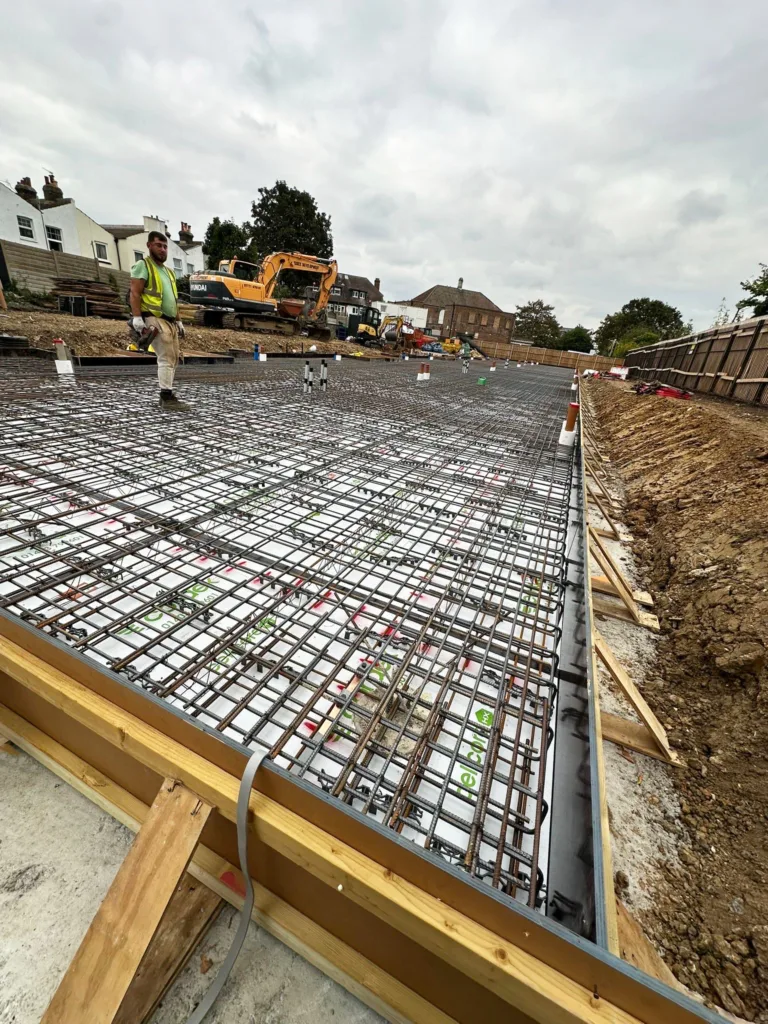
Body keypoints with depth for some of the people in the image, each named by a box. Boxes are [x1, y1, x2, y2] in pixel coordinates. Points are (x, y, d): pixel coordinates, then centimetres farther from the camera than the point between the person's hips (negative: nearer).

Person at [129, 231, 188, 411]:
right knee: (166, 358, -18)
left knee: (172, 358, 8)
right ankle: (167, 397, -20)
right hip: (154, 320, -9)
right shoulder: (143, 265, 0)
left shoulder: (168, 271, 25)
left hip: (170, 322, 9)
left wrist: (179, 322, 22)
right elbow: (135, 293, -10)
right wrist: (137, 318, -21)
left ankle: (165, 395, 14)